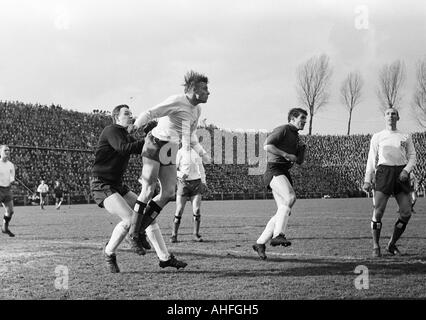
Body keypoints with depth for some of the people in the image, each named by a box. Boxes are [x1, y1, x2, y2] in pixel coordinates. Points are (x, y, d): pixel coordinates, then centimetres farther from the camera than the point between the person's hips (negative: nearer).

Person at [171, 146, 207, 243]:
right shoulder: (180, 152, -6)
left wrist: (203, 181, 16)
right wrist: (180, 174, -22)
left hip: (196, 182, 3)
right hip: (183, 183, -3)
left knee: (197, 209, -5)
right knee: (179, 210, -4)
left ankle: (196, 234, 6)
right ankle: (174, 235, 6)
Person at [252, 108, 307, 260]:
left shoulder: (296, 137, 24)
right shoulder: (283, 129, -3)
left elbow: (300, 161, 26)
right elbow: (267, 146, -16)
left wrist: (302, 149, 7)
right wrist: (286, 155, -17)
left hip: (285, 173, 9)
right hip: (274, 170, -9)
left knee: (284, 211, 2)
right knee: (290, 197, -32)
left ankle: (260, 243, 8)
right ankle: (278, 235, -37)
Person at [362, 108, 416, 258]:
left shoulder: (406, 137, 15)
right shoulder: (377, 137, 12)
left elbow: (412, 157, 12)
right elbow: (371, 159, 10)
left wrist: (406, 171, -9)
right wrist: (367, 180, 2)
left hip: (401, 173, 2)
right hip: (384, 172, -2)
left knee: (406, 213, -3)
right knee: (378, 211, -10)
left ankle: (392, 244, 14)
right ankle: (376, 246, 2)